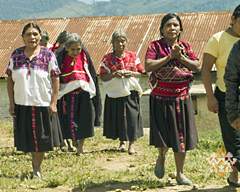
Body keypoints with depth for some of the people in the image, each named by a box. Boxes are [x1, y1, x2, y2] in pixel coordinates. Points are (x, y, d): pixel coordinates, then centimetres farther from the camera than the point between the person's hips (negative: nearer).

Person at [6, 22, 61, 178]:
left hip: (43, 103, -2)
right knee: (28, 138, 9)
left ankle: (37, 169, 20)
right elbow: (10, 80, 6)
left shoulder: (48, 55, -2)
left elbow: (55, 80, -4)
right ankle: (36, 168, 27)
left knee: (41, 138, 4)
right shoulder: (16, 55, 4)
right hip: (22, 104, 2)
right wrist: (11, 103, 1)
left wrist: (53, 103, -9)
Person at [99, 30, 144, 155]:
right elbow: (103, 77, -1)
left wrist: (131, 73, -12)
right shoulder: (107, 59, 0)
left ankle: (131, 144, 10)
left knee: (132, 118, -2)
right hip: (114, 94, 0)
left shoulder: (132, 56, 4)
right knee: (118, 118, 4)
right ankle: (122, 141, 24)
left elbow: (140, 73, 8)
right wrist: (114, 74, -18)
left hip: (131, 93, 0)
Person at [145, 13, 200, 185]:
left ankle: (180, 174, 18)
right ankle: (161, 157, 28)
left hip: (182, 98, 3)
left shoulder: (185, 46, 8)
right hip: (161, 98, -3)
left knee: (182, 138, 6)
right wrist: (170, 56, -17)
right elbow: (148, 66, -16)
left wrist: (180, 57, -12)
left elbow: (197, 67, 0)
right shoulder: (155, 46, -2)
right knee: (162, 136, -6)